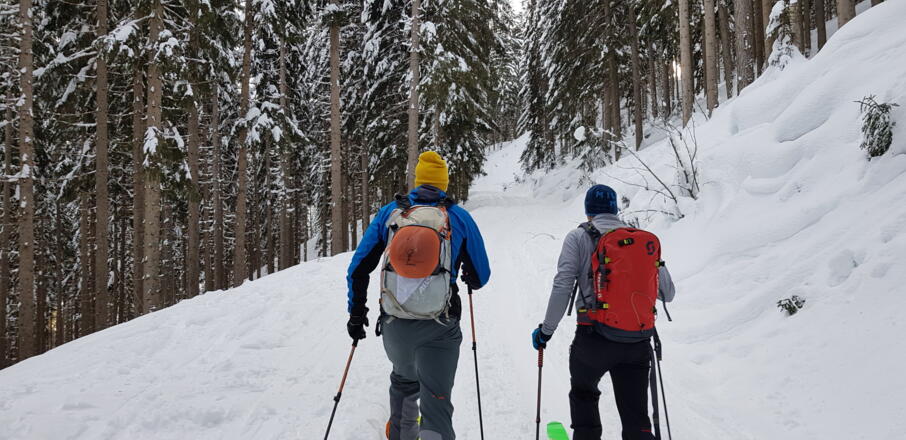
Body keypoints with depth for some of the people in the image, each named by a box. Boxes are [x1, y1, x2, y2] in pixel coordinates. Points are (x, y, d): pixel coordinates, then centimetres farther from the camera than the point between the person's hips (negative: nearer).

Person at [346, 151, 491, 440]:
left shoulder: (389, 212, 4)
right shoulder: (459, 217, 0)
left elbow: (358, 268, 6)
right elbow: (481, 275, 7)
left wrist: (356, 313, 18)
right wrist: (469, 281, 31)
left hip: (394, 327, 3)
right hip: (439, 330, -3)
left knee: (404, 380, 31)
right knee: (436, 403, -1)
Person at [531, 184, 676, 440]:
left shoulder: (579, 237, -1)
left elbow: (562, 287, -9)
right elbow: (668, 292, 10)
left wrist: (546, 330, 0)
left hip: (595, 337, -2)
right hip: (638, 341, 2)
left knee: (583, 394, 26)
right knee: (636, 418, 9)